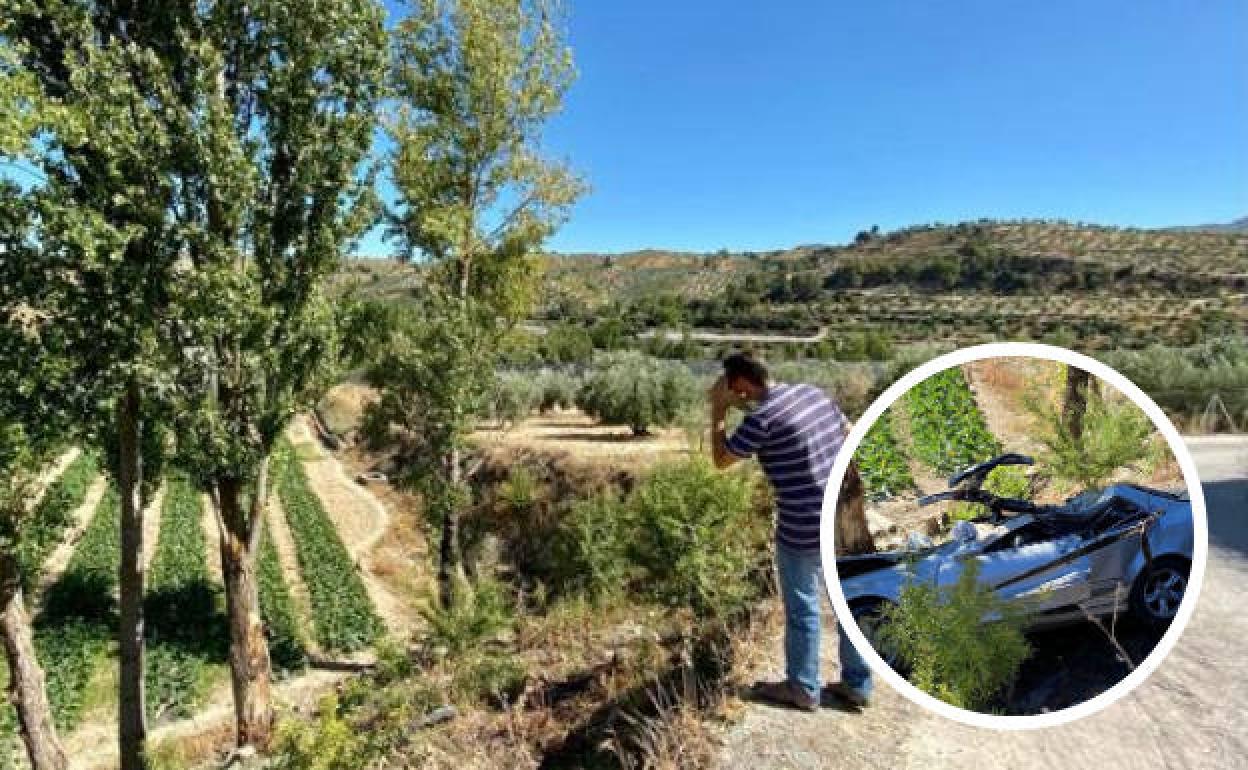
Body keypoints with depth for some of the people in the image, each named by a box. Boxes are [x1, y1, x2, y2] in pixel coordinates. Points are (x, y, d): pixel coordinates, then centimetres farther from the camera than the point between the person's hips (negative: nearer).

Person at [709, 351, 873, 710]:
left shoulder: (762, 416, -19)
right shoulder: (813, 391, 4)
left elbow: (721, 460, -6)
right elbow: (849, 434, 17)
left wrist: (717, 411, 0)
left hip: (805, 528, -7)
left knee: (802, 609, 11)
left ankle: (803, 688, 28)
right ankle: (857, 684, 33)